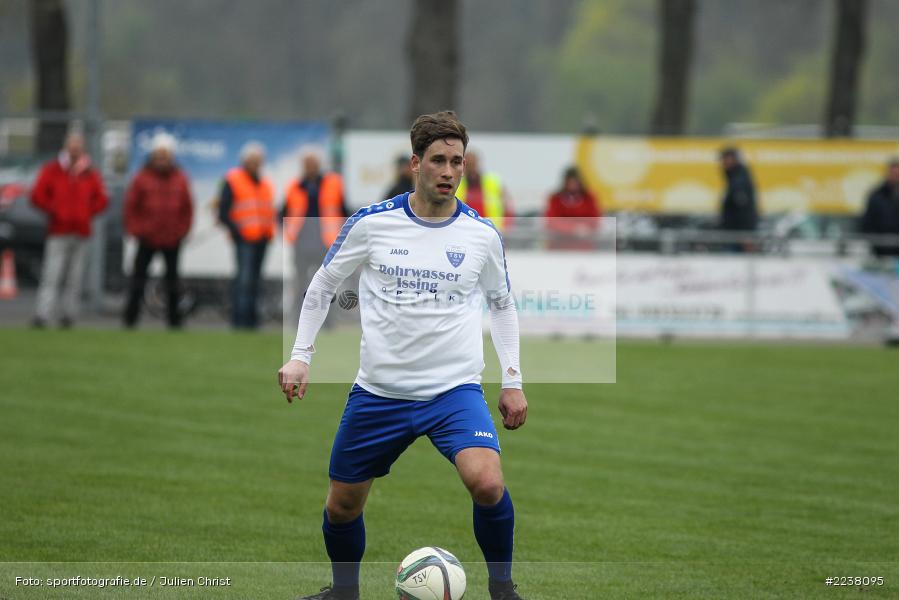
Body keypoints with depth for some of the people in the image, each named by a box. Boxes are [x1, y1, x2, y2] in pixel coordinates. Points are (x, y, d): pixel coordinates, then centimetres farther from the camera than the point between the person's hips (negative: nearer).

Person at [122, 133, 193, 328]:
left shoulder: (180, 179, 5)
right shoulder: (142, 178, -1)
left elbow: (187, 208, 11)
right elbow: (131, 206, 2)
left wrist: (182, 230, 2)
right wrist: (136, 230, -5)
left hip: (172, 241, 2)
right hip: (147, 239, -2)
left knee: (172, 281, 7)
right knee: (138, 279, -2)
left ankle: (174, 319, 14)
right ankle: (130, 318, 2)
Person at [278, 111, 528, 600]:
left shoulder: (482, 234, -1)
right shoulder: (372, 222, -3)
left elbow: (502, 304, 16)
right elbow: (322, 285, 10)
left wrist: (512, 381, 10)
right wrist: (300, 355, 3)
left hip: (455, 390, -1)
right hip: (378, 391, 1)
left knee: (487, 483, -26)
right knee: (341, 505, 9)